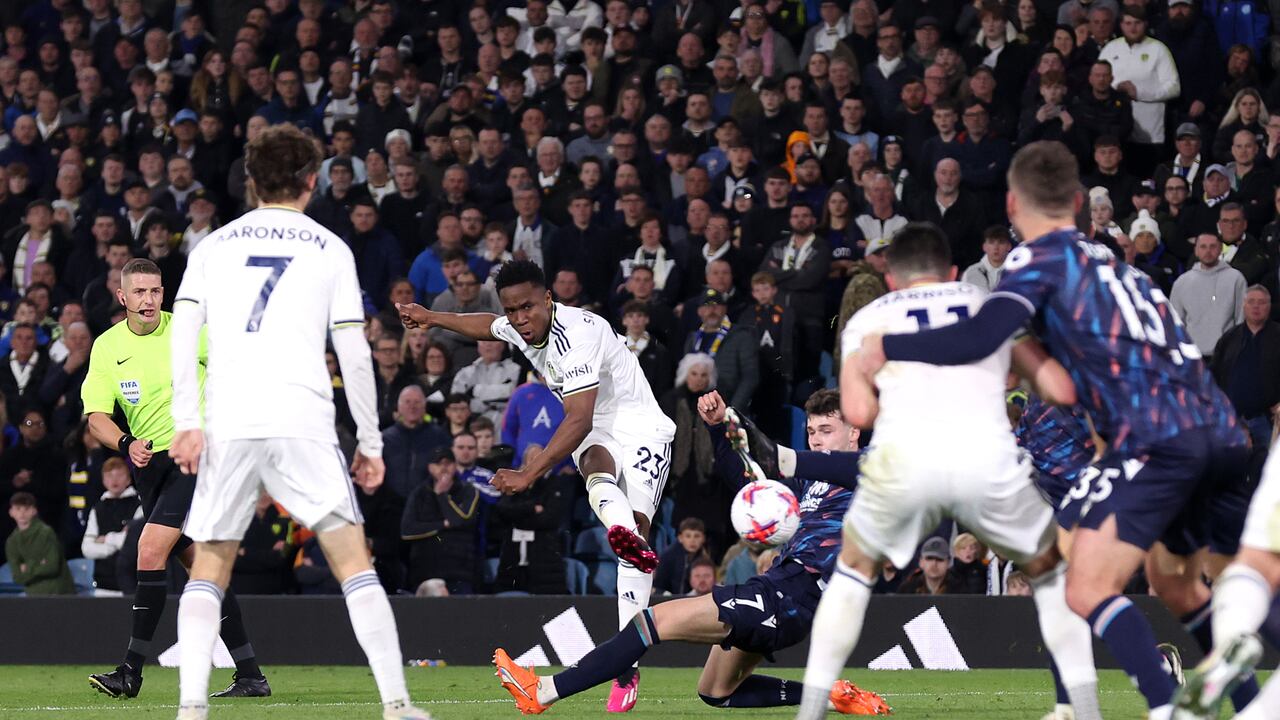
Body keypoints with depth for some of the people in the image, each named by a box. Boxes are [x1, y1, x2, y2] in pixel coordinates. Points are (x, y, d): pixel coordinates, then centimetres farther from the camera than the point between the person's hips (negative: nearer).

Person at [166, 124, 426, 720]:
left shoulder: (213, 246, 14)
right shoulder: (329, 249, 10)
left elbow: (182, 331, 3)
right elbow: (354, 353, 6)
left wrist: (188, 423, 0)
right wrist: (370, 443, 10)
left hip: (227, 425, 2)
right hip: (303, 422, -2)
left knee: (208, 569, 11)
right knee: (353, 562, 0)